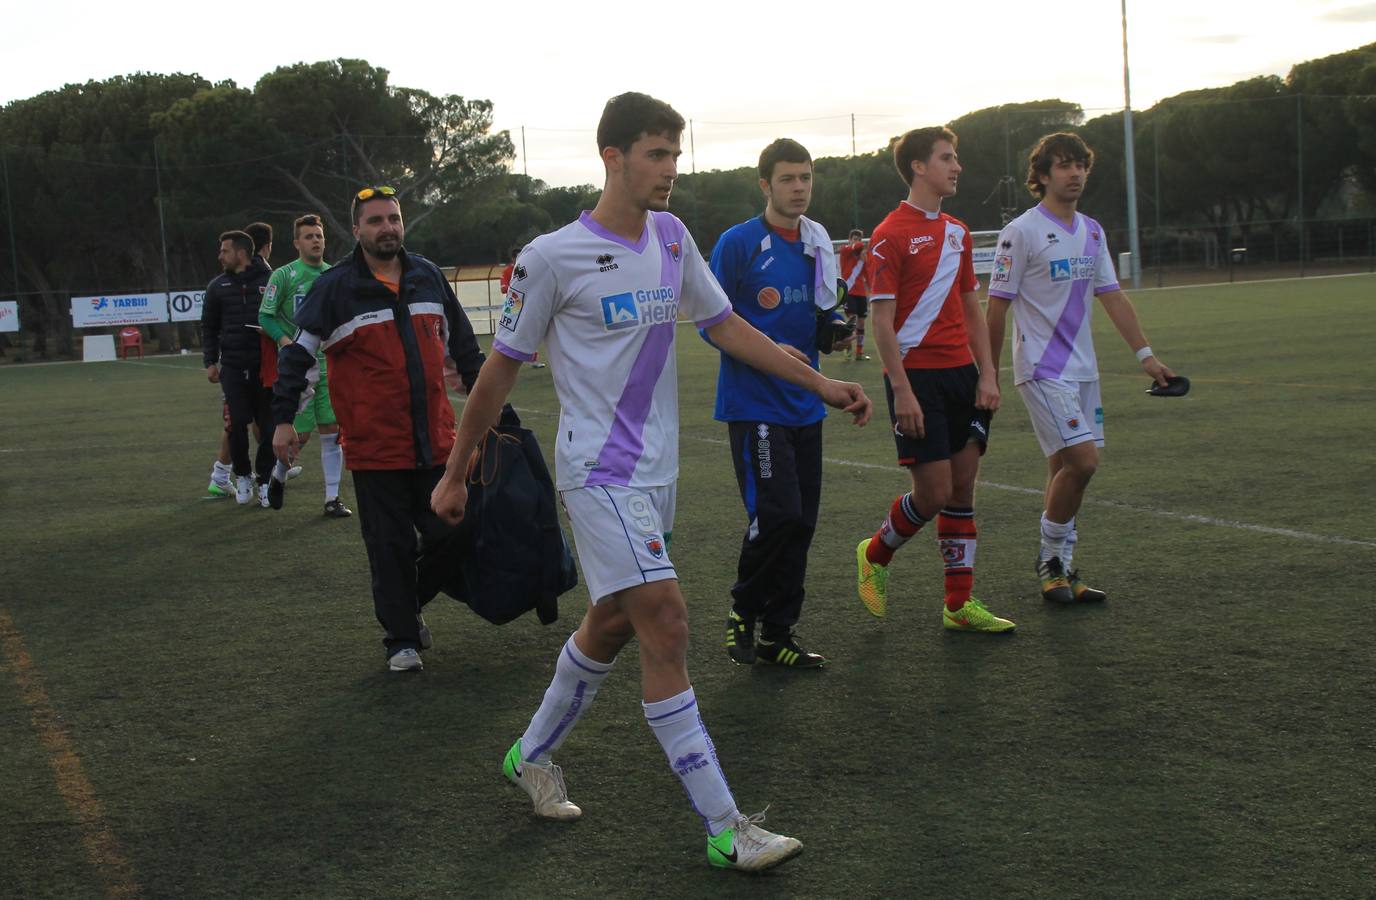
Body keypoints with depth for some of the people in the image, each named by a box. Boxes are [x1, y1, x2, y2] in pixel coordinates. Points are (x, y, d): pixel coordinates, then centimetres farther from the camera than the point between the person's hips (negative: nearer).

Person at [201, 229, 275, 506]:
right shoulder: (218, 286, 9)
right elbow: (208, 327, 14)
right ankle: (242, 476, 16)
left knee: (268, 426, 1)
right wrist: (210, 362, 6)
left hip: (265, 366, -1)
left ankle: (264, 479, 15)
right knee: (237, 423, -4)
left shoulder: (269, 282, 1)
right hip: (232, 366, 1)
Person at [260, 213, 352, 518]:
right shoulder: (283, 275, -5)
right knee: (299, 434, -2)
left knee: (332, 432, 1)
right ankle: (278, 476, 27)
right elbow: (265, 317, -5)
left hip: (330, 364, 4)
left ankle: (332, 498, 7)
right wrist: (287, 343, -18)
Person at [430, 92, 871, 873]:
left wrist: (819, 383, 9)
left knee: (612, 624, 16)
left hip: (656, 470, 7)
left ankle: (533, 756, 38)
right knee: (666, 624, -14)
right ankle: (725, 829, -10)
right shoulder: (553, 257, -12)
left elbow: (726, 325, 15)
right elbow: (501, 370, -4)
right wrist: (455, 475, 3)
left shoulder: (672, 237, 7)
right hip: (600, 470, -7)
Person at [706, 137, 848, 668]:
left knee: (800, 521, 6)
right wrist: (769, 349, -20)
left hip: (805, 404, 6)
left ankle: (777, 635, 17)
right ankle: (743, 609, 8)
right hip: (754, 402, -6)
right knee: (775, 512, -16)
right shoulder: (738, 243, -7)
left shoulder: (818, 244, 11)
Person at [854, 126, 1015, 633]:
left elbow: (971, 309, 16)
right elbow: (882, 319, -12)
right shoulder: (891, 235, -9)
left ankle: (959, 606, 13)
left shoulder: (957, 232, 13)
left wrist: (986, 375, 7)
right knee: (933, 494, -7)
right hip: (917, 377, -7)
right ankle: (875, 556, 20)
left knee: (962, 488, 7)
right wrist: (901, 391, -17)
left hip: (961, 373, 7)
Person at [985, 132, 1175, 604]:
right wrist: (989, 376, -8)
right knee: (1082, 459, -16)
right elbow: (997, 308, -8)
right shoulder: (1021, 232, -10)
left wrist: (1146, 354, 9)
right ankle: (1051, 558, 2)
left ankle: (1059, 570, 16)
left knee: (1065, 467, 8)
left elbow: (1113, 297, 15)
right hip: (1042, 369, -7)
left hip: (1081, 370, 7)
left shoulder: (1092, 232, 11)